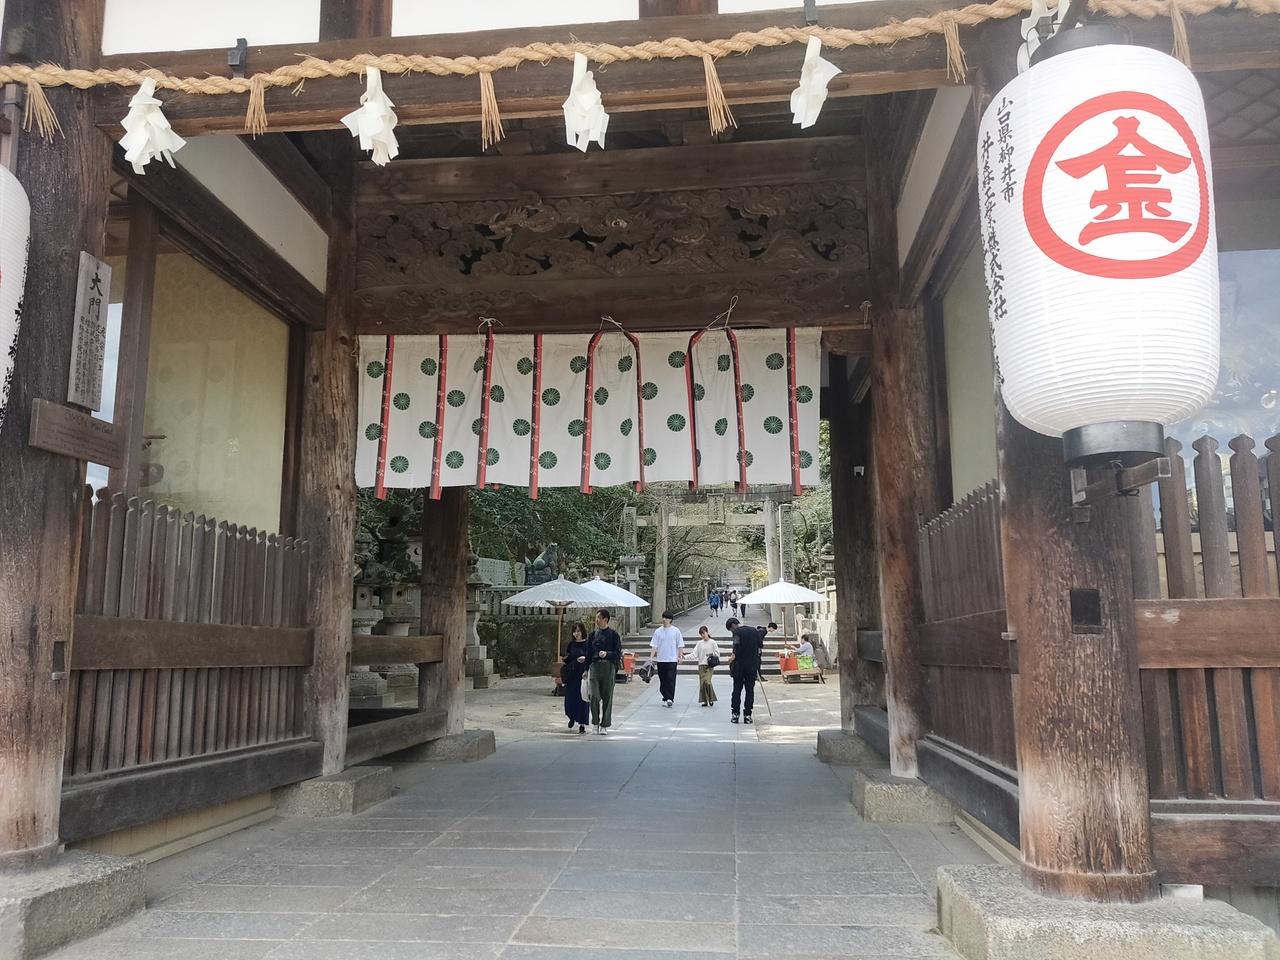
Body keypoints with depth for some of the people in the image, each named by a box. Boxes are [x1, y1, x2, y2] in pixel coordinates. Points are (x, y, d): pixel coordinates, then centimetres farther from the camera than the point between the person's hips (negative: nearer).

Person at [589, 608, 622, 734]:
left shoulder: (613, 634, 1)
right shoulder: (594, 633, 13)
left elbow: (618, 653, -2)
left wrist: (607, 654, -18)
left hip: (609, 666, -3)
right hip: (595, 666, 3)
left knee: (607, 697, 2)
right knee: (594, 696, -5)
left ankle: (604, 725, 11)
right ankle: (595, 722, 9)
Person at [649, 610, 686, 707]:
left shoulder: (676, 631, 0)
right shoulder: (658, 631, 5)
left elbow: (680, 645, 4)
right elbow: (654, 645, 4)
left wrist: (680, 656, -3)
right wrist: (652, 656, -7)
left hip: (672, 659, -3)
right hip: (661, 659, 3)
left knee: (671, 680, -10)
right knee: (662, 680, 7)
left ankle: (670, 698, -12)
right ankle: (665, 698, 18)